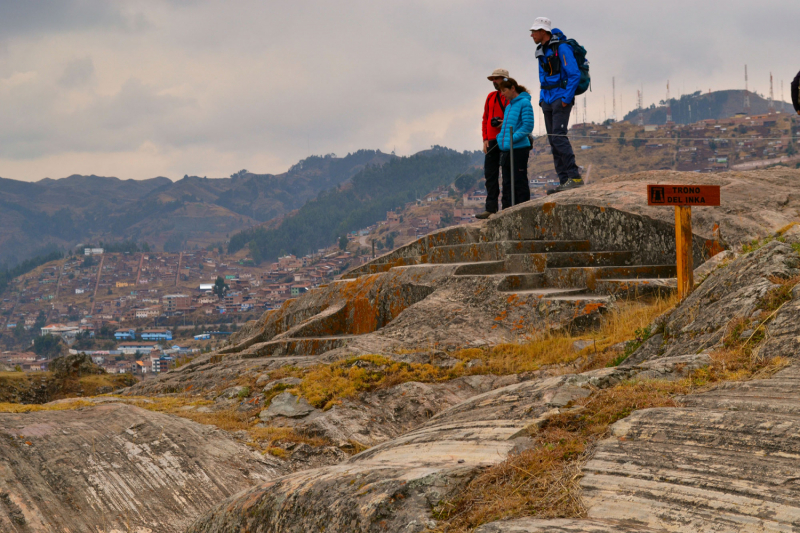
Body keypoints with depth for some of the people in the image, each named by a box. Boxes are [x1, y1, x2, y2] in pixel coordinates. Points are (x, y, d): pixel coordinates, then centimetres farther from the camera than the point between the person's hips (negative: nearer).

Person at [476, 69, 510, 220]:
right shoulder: (491, 97, 17)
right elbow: (486, 118, 18)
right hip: (492, 141, 6)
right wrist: (485, 139, 8)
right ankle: (491, 208, 3)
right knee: (490, 174, 2)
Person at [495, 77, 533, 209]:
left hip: (519, 149, -9)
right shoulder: (508, 106, 18)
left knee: (520, 183, -6)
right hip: (505, 150, 9)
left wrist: (512, 139, -18)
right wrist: (500, 138, 8)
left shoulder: (524, 103, -7)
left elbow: (528, 126, -14)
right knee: (507, 183, 10)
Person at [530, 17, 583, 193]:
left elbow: (575, 74, -16)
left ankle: (575, 177, -15)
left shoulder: (561, 48, -12)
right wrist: (542, 99, 16)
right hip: (548, 101, 9)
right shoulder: (542, 51, 15)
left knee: (558, 137, -17)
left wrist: (566, 99, -18)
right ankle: (564, 180, 6)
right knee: (553, 140, 5)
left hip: (561, 99, -9)